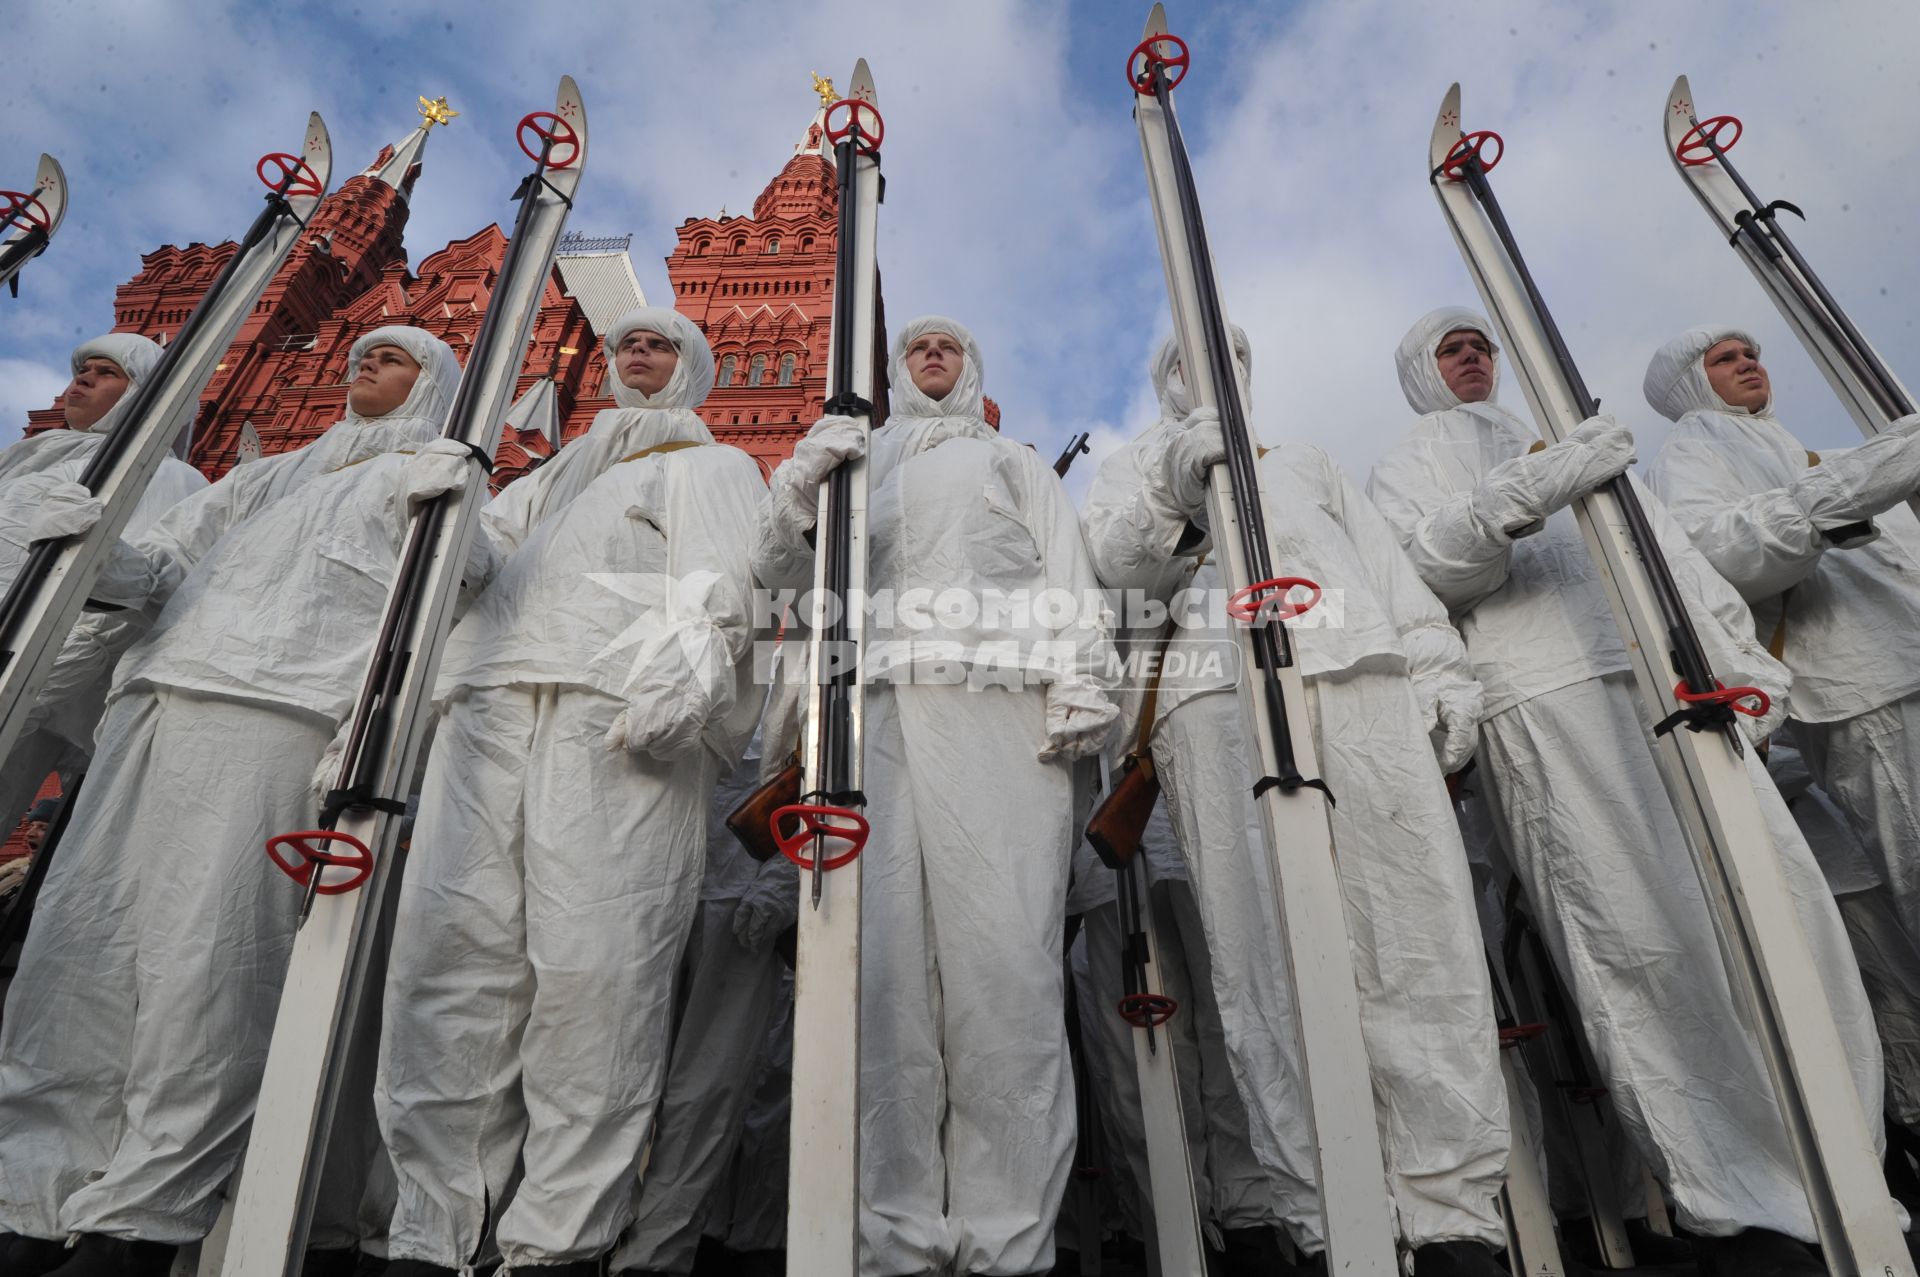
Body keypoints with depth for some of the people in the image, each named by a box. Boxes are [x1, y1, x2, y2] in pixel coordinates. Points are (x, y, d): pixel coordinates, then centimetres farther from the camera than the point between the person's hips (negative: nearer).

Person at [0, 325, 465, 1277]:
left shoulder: (431, 473, 17)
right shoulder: (274, 475, 34)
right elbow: (164, 557, 28)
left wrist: (449, 498, -19)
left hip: (278, 714, -6)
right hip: (162, 695, 6)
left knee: (204, 956, -12)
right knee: (79, 935, -3)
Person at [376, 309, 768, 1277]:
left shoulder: (713, 466, 22)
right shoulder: (554, 474, 40)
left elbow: (716, 580, 2)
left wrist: (682, 666, -16)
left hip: (620, 718, -5)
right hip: (489, 706, 5)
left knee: (593, 963, -14)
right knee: (449, 948, -6)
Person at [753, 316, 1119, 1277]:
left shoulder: (1013, 462, 29)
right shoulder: (853, 463, 32)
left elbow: (1067, 571, 13)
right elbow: (779, 570, 21)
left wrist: (1080, 684, -4)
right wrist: (798, 487, 1)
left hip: (1000, 711, -1)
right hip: (878, 710, 2)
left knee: (1004, 954, -11)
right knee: (885, 960, -8)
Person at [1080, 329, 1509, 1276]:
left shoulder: (1305, 462, 37)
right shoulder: (1133, 470, 29)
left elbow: (1389, 567, 26)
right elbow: (1115, 563, 6)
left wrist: (1438, 666, 10)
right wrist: (1172, 486, -12)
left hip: (1359, 676, 3)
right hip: (1216, 695, -2)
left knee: (1419, 934, -9)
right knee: (1271, 957, -11)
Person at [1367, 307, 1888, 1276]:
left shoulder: (1578, 447, 37)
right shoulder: (1412, 461, 18)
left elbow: (1670, 550, 29)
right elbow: (1423, 565, -3)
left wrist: (1744, 660, 16)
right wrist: (1528, 492, -19)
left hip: (1671, 684, 7)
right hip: (1543, 700, -6)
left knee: (1785, 913, -4)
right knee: (1642, 945, -14)